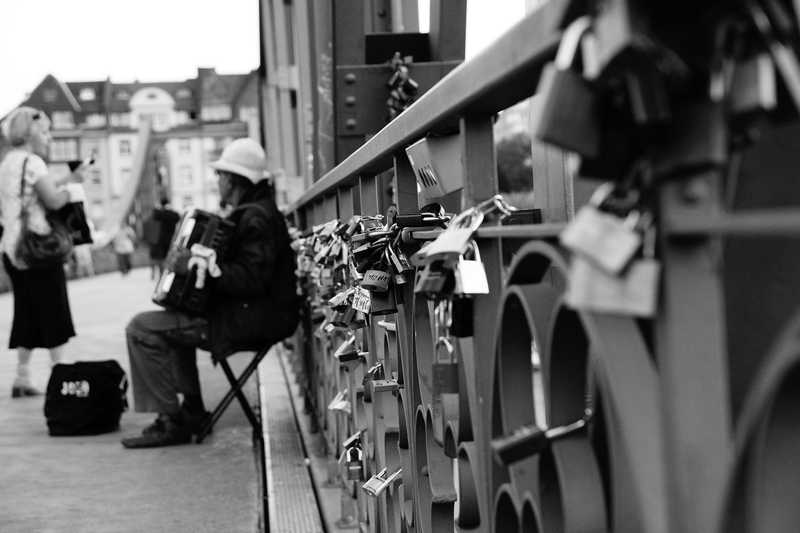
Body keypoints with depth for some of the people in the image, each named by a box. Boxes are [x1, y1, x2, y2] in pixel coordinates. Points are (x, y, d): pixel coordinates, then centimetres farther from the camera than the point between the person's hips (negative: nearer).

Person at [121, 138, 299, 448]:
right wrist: (194, 262, 19)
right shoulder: (250, 211, 15)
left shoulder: (257, 218, -18)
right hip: (247, 314, 11)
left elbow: (249, 279, -29)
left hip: (251, 321, -11)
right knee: (172, 324, 31)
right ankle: (191, 409, 26)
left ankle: (171, 422, -9)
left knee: (142, 329, -12)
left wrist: (196, 265, -28)